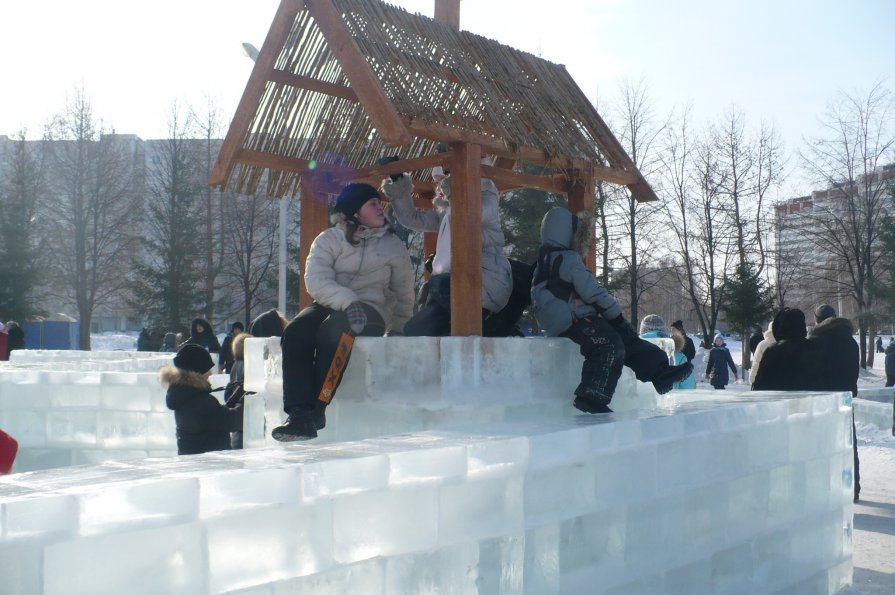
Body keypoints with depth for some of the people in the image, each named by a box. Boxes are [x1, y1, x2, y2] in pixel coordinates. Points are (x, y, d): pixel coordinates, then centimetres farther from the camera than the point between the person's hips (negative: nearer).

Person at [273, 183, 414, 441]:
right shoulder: (328, 240, 10)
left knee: (331, 330, -35)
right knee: (295, 332, -30)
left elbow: (404, 293, 19)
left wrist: (398, 329, 8)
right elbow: (316, 280, -7)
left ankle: (318, 411, -33)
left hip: (372, 309, -2)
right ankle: (301, 415, -37)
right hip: (330, 305, 2)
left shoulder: (393, 244, 15)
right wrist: (348, 301, -24)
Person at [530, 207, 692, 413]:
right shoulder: (567, 258, -12)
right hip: (572, 322, -11)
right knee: (611, 344, -28)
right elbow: (592, 291, -15)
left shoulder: (549, 259, 21)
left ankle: (660, 372, 10)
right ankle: (591, 397, -31)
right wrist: (616, 314, -3)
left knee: (627, 337, 13)